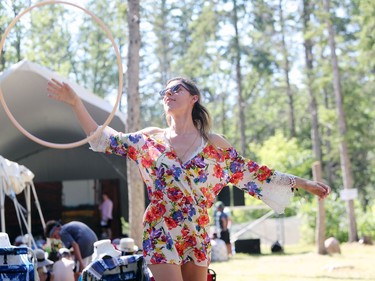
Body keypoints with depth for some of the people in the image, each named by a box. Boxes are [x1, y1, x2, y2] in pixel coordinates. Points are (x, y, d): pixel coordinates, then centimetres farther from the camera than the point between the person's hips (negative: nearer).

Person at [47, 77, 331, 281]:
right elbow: (105, 139, 6)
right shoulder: (151, 138, 7)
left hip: (197, 235, 2)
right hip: (161, 234, -1)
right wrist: (76, 102, -3)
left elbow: (253, 173, 8)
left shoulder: (214, 144, 6)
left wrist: (302, 182, 5)